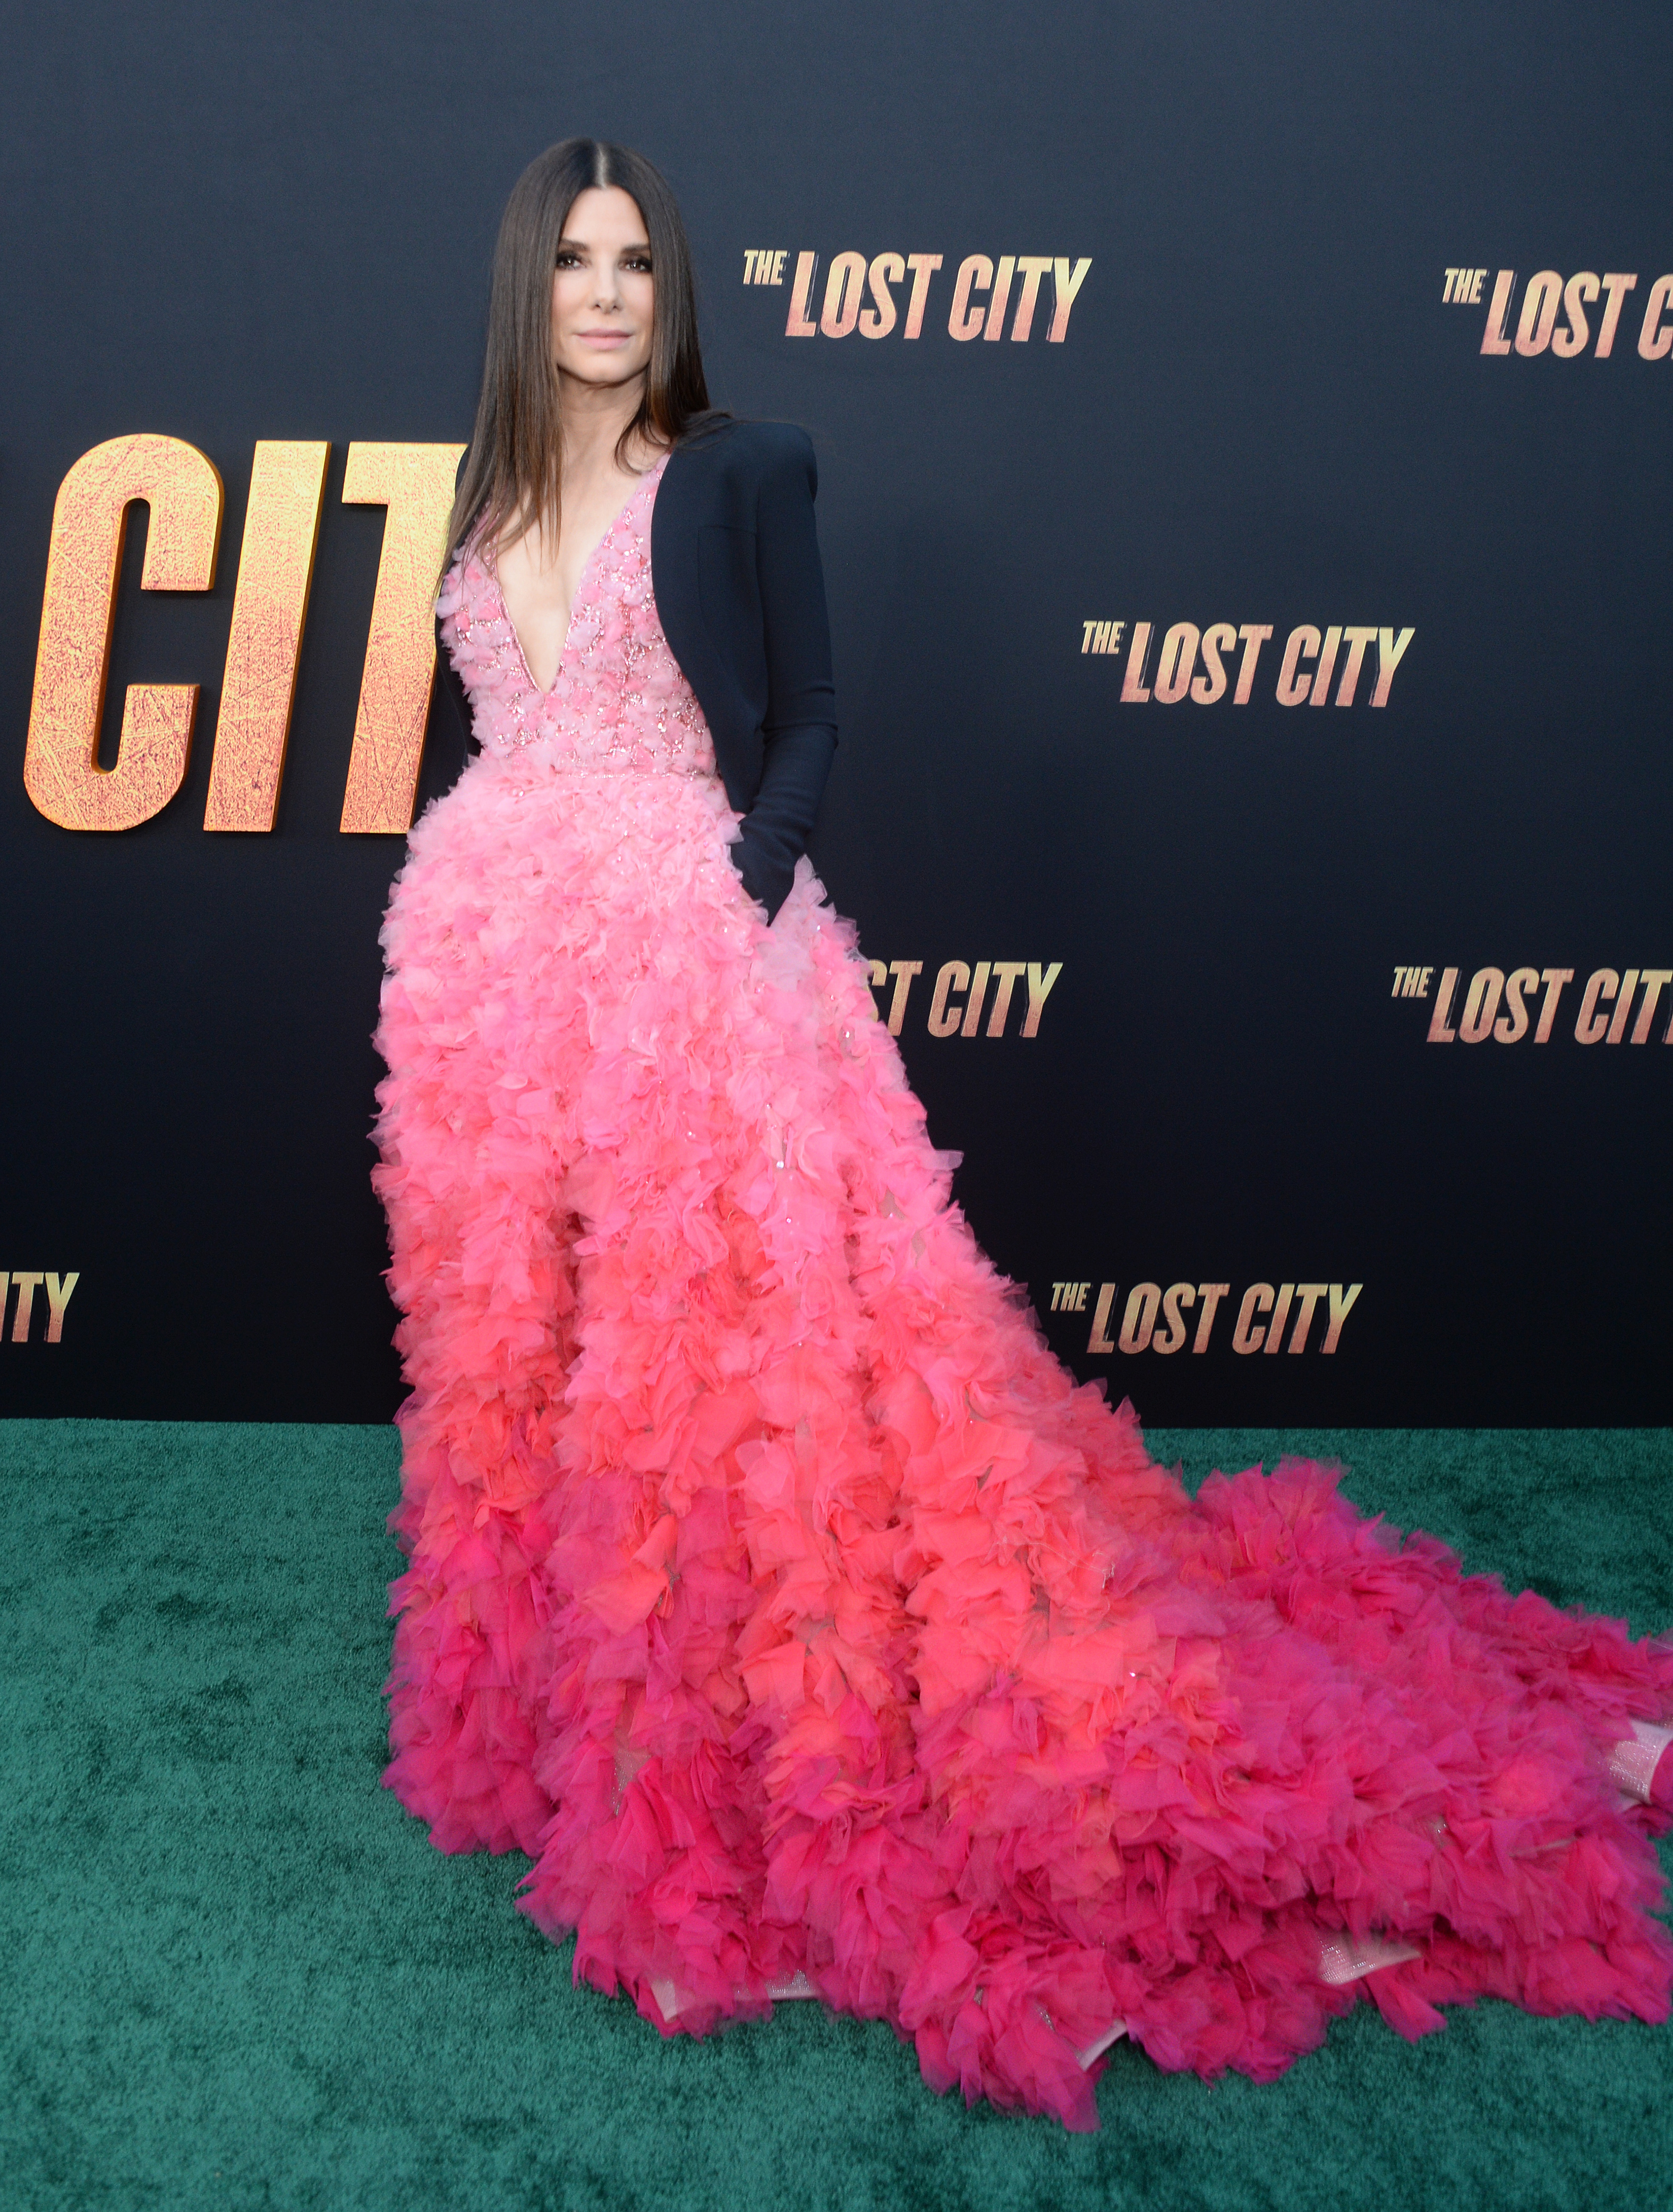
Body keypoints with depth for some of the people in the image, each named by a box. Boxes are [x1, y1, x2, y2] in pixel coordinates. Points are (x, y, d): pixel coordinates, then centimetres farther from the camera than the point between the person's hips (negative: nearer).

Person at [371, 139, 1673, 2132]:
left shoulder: (737, 473, 1)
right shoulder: (493, 496, 16)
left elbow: (805, 719, -1)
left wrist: (748, 887, -15)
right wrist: (486, 922, 8)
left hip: (692, 963, -6)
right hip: (492, 979, 6)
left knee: (729, 1343, -6)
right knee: (518, 1359, 11)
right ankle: (565, 1715, 30)